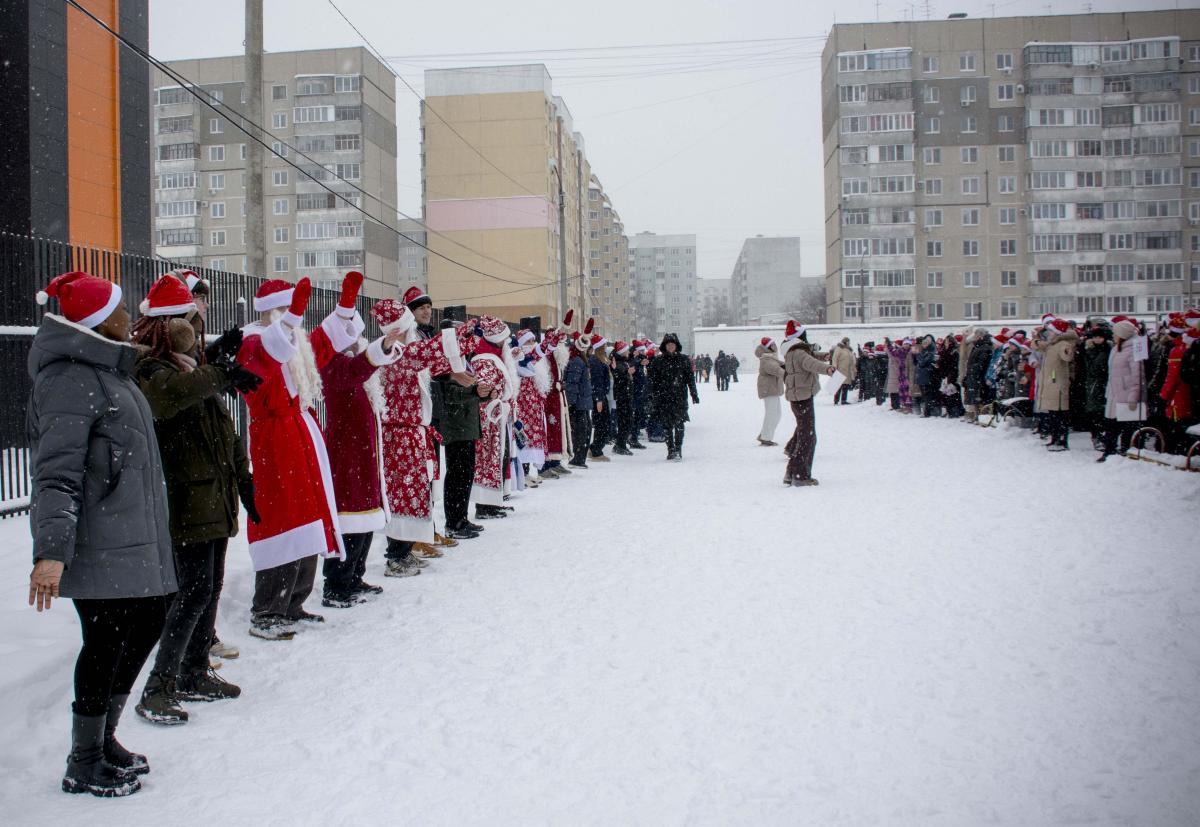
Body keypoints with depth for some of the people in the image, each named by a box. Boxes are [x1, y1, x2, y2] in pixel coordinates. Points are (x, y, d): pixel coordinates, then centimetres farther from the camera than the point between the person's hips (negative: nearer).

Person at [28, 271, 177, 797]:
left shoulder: (108, 370, 17)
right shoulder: (70, 380, -14)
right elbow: (56, 473, -22)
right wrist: (50, 550, -28)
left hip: (134, 540, 10)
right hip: (99, 548, -10)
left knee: (145, 625, 15)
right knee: (107, 642, -3)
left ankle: (102, 739, 31)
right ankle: (84, 764, 14)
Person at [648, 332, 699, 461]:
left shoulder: (683, 359, 4)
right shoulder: (659, 360, 5)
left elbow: (690, 377, 6)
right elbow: (653, 380, 6)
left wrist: (694, 394, 5)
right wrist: (652, 396, 2)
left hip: (680, 397, -2)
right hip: (664, 397, 2)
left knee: (679, 423, -9)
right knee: (666, 425, 4)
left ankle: (678, 450, -6)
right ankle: (671, 450, 13)